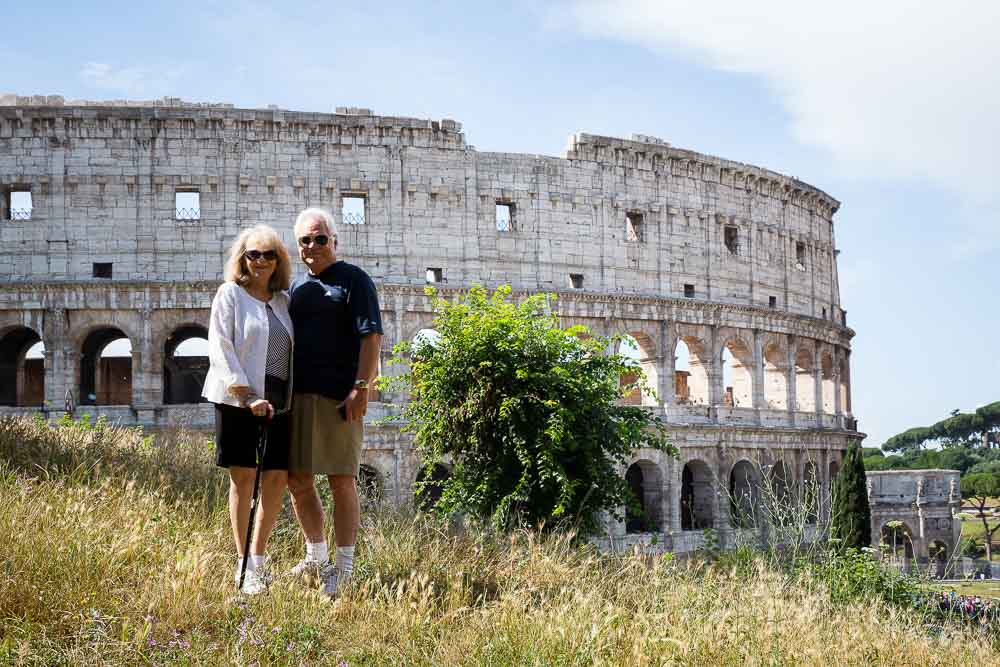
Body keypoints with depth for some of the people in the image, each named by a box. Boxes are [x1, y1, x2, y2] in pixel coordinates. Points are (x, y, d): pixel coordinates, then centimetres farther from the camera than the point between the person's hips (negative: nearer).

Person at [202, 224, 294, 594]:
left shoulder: (284, 300, 16)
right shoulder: (230, 294, 2)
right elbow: (220, 349, -7)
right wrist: (247, 395, -16)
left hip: (278, 402, 4)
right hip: (238, 400, -4)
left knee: (277, 479, 1)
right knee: (243, 478, -1)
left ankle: (258, 557, 15)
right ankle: (244, 564, 7)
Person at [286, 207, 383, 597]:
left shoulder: (353, 279, -1)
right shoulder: (295, 287, 18)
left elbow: (371, 335, -9)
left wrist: (361, 386, -17)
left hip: (338, 397, -6)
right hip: (297, 395, 7)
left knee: (341, 480, -2)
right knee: (297, 480, 10)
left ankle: (343, 568, 5)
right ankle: (316, 557, 26)